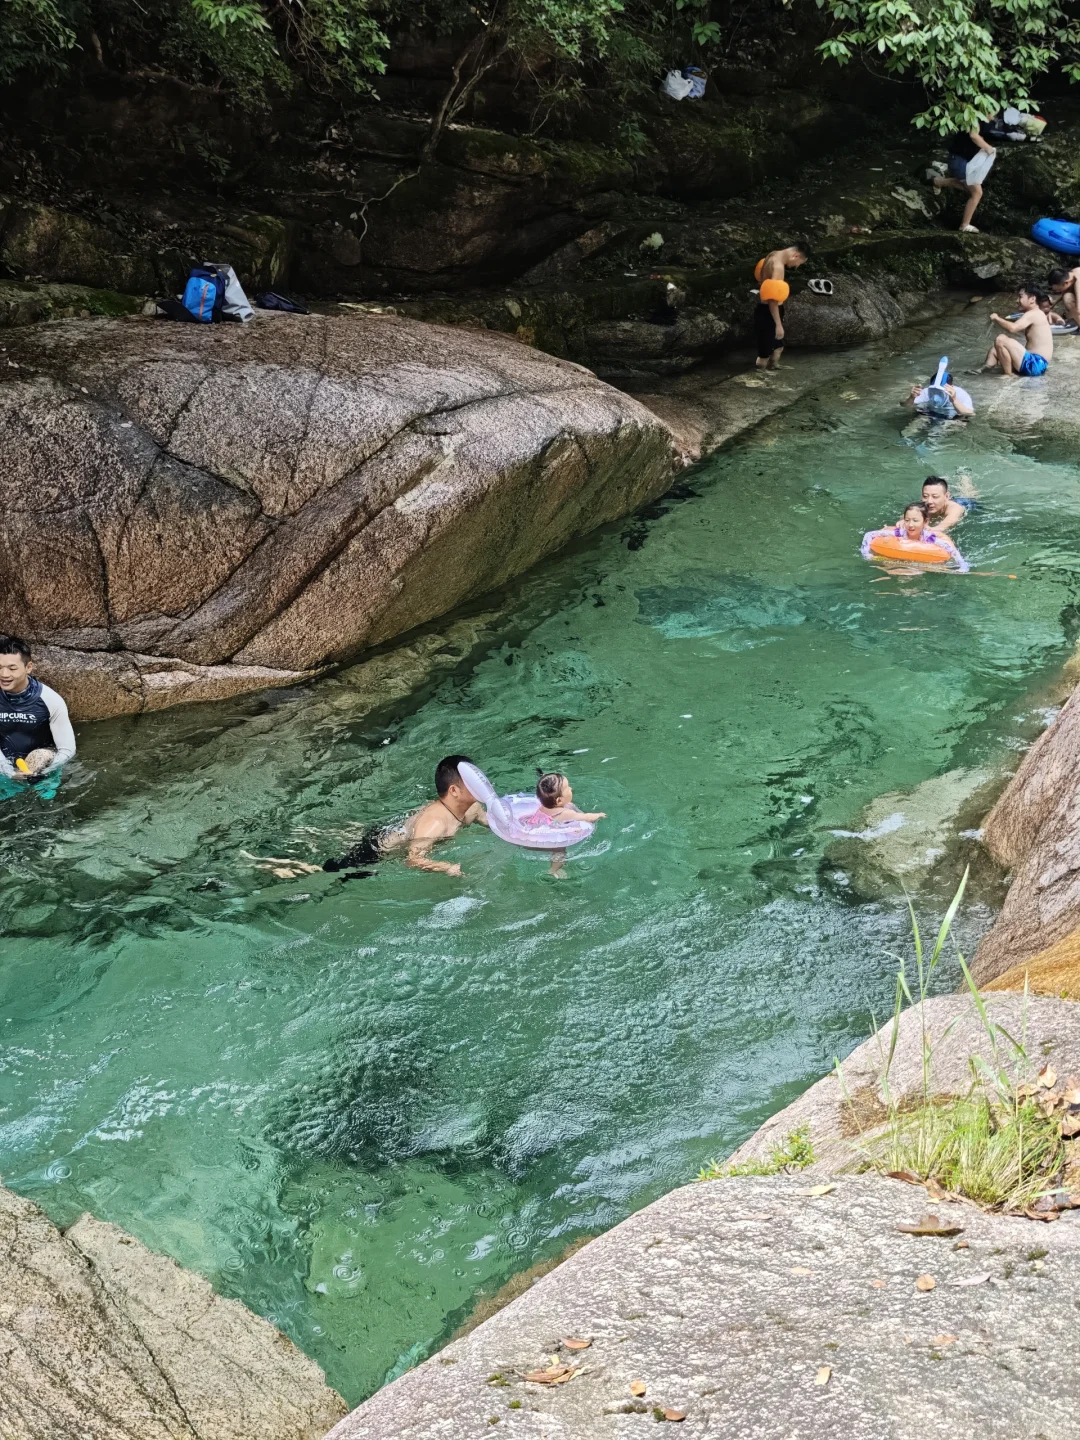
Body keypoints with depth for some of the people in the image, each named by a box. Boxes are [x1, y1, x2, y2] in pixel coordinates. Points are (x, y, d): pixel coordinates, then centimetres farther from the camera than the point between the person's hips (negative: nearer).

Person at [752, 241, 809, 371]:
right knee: (765, 353, 0)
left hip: (767, 310, 10)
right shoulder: (778, 266, -25)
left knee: (778, 348, 23)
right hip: (767, 312, -10)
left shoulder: (774, 255, 6)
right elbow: (772, 299, -27)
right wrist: (778, 324, -25)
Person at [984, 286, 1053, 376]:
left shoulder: (1032, 314, -12)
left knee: (1001, 340, -21)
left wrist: (997, 319, -11)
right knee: (995, 349, 18)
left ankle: (1008, 374, -13)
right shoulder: (1036, 314, 21)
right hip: (1033, 362, 11)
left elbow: (1012, 328, -26)